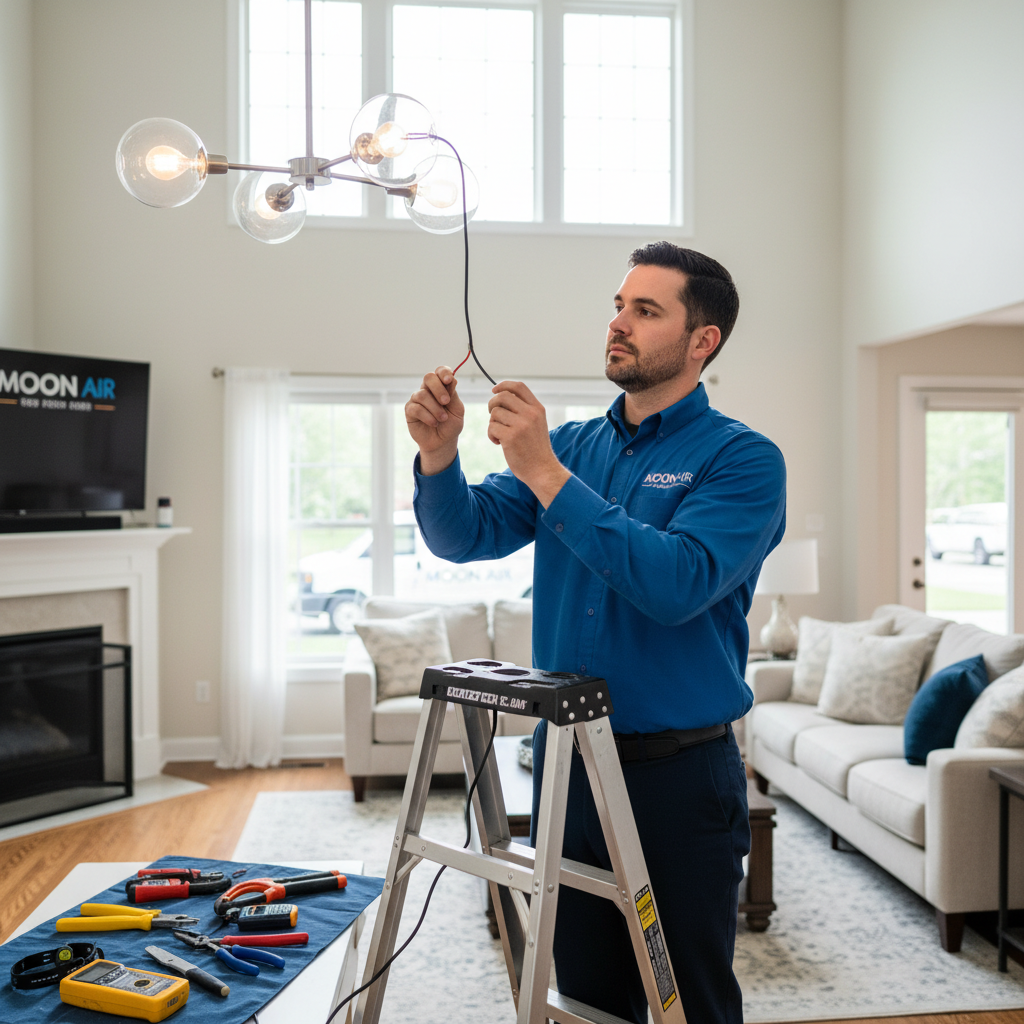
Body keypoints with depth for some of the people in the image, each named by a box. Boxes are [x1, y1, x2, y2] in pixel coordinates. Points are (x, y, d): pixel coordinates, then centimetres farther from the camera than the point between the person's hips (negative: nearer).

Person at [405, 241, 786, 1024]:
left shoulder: (742, 458, -9)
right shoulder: (572, 445, 8)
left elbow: (677, 585, -24)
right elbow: (465, 535, 2)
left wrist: (546, 474, -25)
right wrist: (440, 456, -18)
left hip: (681, 774, -5)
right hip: (566, 761, 5)